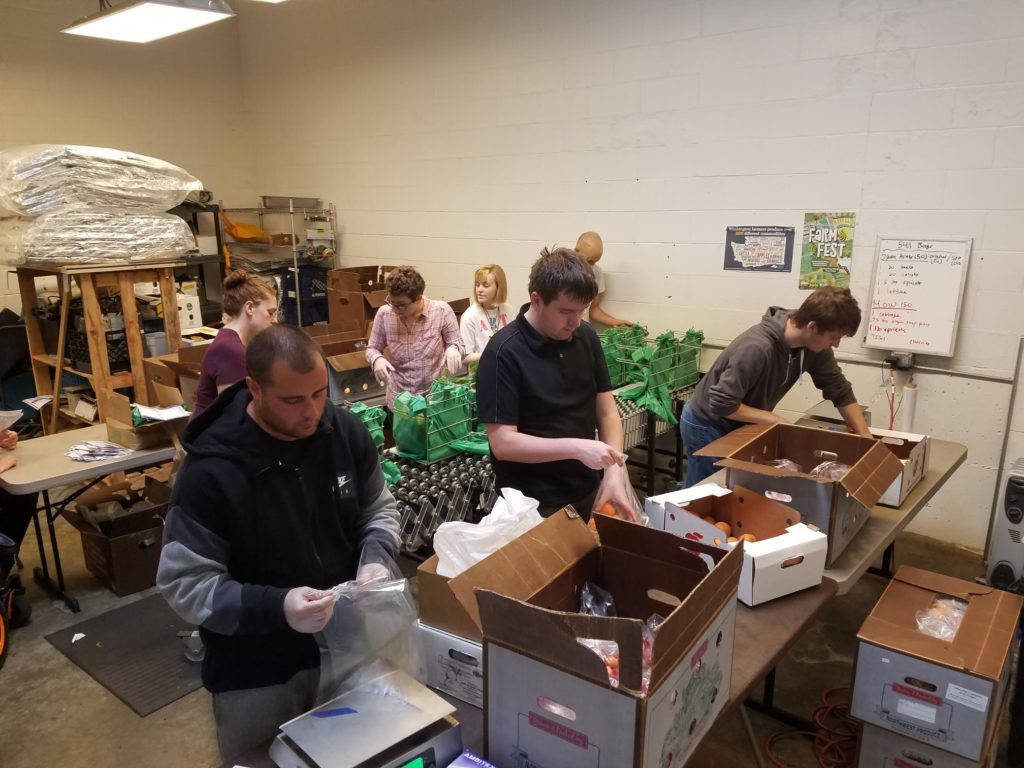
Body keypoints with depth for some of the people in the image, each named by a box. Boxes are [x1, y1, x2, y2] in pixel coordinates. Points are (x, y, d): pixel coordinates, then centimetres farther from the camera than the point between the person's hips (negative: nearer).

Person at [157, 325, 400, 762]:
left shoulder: (346, 432, -10)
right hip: (255, 674, -4)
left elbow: (379, 509, 4)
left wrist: (376, 559, -17)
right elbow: (184, 583, -21)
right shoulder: (210, 470, -24)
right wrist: (276, 607, -34)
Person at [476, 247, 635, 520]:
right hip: (534, 505, -6)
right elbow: (502, 443, -21)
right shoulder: (504, 353, -19)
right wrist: (576, 447, -28)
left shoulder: (586, 337, -2)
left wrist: (614, 473, -11)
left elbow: (606, 410, 2)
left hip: (589, 493, 6)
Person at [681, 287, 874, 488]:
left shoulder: (814, 346, -11)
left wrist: (868, 440, -3)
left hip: (740, 426, 7)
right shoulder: (757, 348, -35)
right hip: (707, 426, -7)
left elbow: (840, 391, 1)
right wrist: (774, 419, -24)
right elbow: (722, 404, -33)